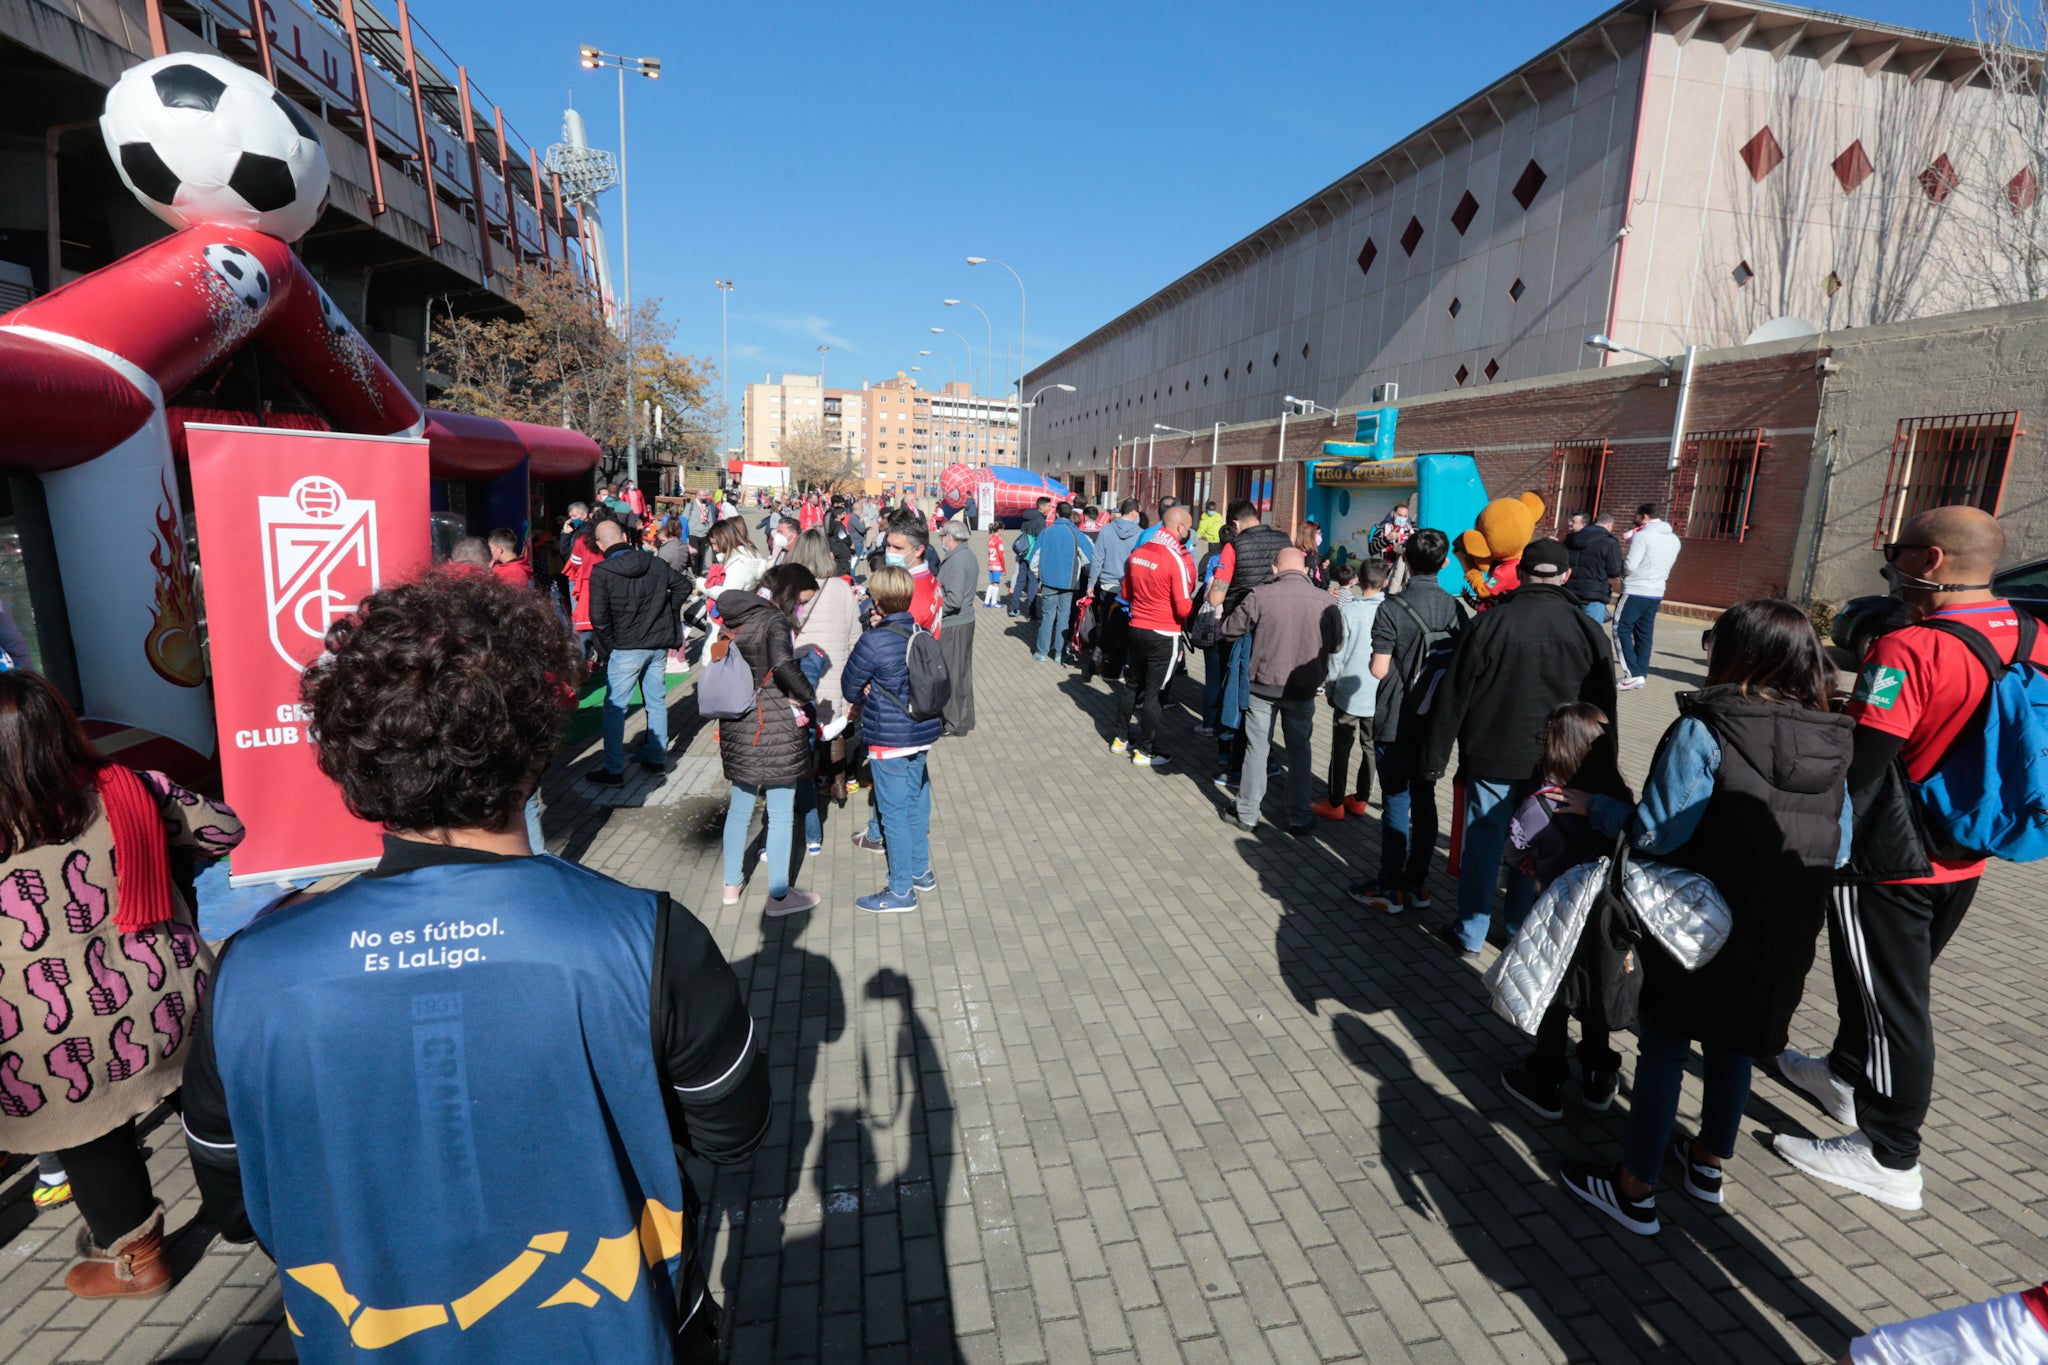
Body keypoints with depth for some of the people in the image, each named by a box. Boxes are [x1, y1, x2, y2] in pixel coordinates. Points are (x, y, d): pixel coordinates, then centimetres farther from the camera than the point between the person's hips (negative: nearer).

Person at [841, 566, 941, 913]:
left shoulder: (874, 642, -20)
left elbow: (851, 687, -8)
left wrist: (863, 699, 15)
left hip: (889, 739, -7)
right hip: (924, 731, 7)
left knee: (894, 812, 3)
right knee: (917, 802, 19)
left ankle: (901, 890, 14)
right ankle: (921, 871, 34)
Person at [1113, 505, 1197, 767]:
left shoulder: (1137, 553, 1)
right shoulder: (1177, 559, -19)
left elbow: (1126, 593, 12)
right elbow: (1184, 608, -19)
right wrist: (1194, 604, 1)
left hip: (1137, 628, 6)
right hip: (1164, 635, -6)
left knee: (1132, 684, 20)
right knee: (1153, 691, 4)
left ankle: (1121, 738, 31)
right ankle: (1145, 751, 14)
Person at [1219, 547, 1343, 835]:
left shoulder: (1259, 596, -13)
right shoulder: (1325, 601, -6)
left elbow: (1229, 630, -4)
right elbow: (1337, 643, 5)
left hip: (1263, 685, -2)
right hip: (1303, 688, 2)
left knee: (1257, 748, 10)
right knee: (1299, 751, 14)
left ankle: (1247, 814, 19)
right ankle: (1299, 818, 22)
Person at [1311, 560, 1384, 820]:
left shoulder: (1348, 610, -12)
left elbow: (1337, 654, -9)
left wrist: (1330, 687, 2)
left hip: (1349, 691, -3)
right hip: (1379, 696, 3)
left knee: (1341, 748, 6)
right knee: (1370, 747, 15)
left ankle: (1335, 803, 9)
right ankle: (1360, 799, 24)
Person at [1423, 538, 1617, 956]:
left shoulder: (1489, 623, -10)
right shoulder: (1588, 631, -2)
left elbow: (1453, 697, -9)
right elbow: (1603, 707, 5)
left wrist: (1436, 757, -1)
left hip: (1491, 758, -2)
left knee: (1483, 845, 8)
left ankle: (1470, 934, 19)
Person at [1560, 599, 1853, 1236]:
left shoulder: (1704, 731, -19)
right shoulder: (1831, 743, 0)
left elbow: (1657, 833, -21)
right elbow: (1840, 848, 5)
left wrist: (1596, 807, -6)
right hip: (1784, 937, 6)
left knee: (1663, 1046, 7)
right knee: (1731, 1044, 23)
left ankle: (1635, 1189, 18)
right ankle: (1709, 1161, 41)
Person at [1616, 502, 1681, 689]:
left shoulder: (1643, 535, -13)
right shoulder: (1674, 539, 12)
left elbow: (1630, 566, -18)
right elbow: (1665, 566, 21)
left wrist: (1622, 560, 5)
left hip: (1635, 591, -8)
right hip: (1656, 593, 8)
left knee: (1622, 630, -3)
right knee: (1644, 634, 12)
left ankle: (1634, 674, -11)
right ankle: (1642, 673, 12)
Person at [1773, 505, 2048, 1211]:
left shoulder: (1908, 651, -26)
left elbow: (1858, 773, -27)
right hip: (1962, 862, 8)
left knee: (1889, 1000, 5)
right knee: (1894, 983, 24)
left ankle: (1888, 1158, 19)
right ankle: (1846, 1075, 44)